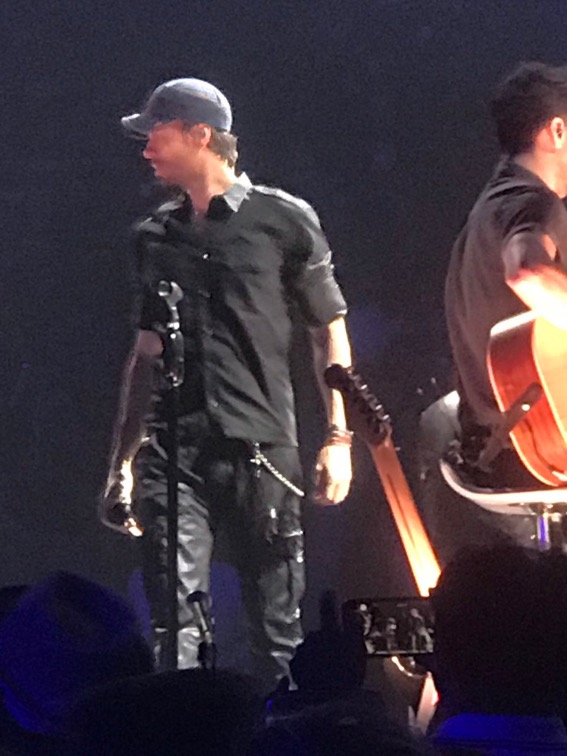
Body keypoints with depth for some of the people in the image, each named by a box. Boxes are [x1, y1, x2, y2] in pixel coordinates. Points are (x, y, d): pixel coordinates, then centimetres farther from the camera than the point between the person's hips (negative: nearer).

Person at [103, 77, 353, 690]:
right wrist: (121, 458, 17)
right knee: (173, 623, -7)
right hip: (173, 450, 3)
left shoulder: (284, 220, 3)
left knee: (277, 626, 2)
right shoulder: (156, 236, 15)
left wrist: (338, 438, -2)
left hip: (260, 447, -3)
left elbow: (329, 331, 5)